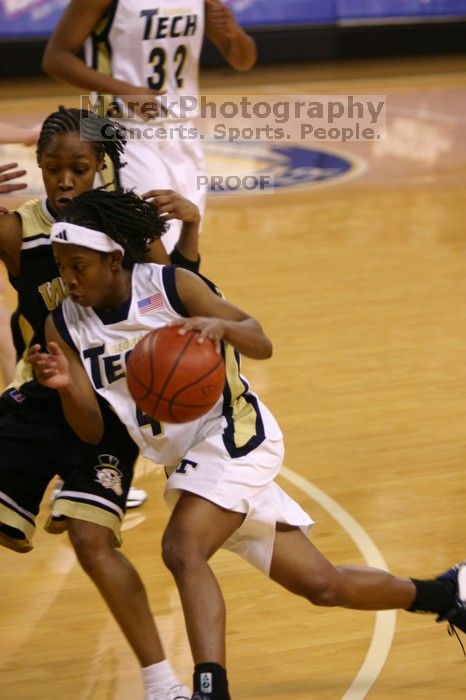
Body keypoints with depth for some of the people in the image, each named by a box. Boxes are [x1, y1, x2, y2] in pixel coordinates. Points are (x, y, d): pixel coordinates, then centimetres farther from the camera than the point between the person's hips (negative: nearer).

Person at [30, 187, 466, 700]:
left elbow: (262, 344, -12)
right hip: (186, 460, 6)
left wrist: (222, 326, -34)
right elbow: (92, 431, -6)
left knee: (182, 549, -30)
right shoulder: (64, 326, -4)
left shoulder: (171, 286, -15)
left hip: (236, 433, -6)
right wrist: (66, 386, -27)